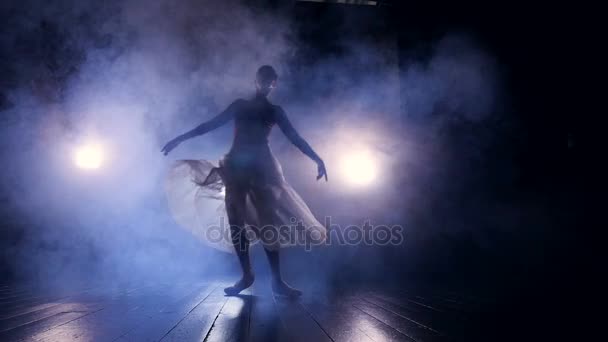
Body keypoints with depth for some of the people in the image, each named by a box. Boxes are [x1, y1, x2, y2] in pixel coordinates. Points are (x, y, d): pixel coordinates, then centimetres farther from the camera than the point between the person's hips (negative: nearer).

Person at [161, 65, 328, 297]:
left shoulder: (275, 111, 12)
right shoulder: (240, 105, 15)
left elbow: (294, 137, 6)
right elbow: (211, 124, 13)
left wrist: (317, 159, -6)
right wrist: (182, 138, 7)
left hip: (261, 167, -2)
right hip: (236, 166, 2)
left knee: (268, 221, -9)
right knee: (236, 222, -2)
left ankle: (277, 280, -10)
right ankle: (246, 275, 5)